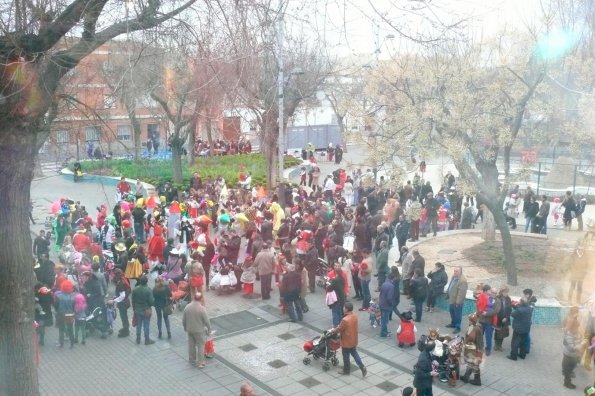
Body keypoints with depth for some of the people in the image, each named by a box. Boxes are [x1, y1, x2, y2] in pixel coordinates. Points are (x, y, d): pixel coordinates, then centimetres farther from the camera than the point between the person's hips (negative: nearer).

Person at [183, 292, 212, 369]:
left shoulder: (187, 307, -7)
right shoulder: (202, 308, -22)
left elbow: (183, 319, 2)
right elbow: (206, 321, -17)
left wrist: (185, 328, 18)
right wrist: (209, 329, -2)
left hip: (190, 330, 5)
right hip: (200, 331, -5)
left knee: (191, 345, 18)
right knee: (201, 346, 8)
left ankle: (192, 360, 32)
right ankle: (200, 362, 13)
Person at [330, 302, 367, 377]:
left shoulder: (345, 320, -32)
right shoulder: (355, 316, -6)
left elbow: (339, 329, -19)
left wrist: (332, 330, 1)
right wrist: (339, 326, 14)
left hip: (347, 342, -7)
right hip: (354, 340, 7)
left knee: (346, 357, 13)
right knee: (354, 354, 24)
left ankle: (346, 370, 31)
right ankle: (362, 367, 19)